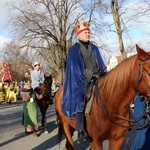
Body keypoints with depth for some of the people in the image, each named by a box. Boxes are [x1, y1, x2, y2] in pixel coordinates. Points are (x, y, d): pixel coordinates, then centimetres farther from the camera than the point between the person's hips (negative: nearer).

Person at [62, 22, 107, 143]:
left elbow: (101, 64, 16)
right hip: (81, 81, -5)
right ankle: (80, 132, -11)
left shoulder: (94, 48, 16)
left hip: (96, 79, 5)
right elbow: (76, 68, -10)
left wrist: (103, 75, 0)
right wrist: (92, 74, -18)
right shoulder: (74, 50, 0)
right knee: (80, 101, -14)